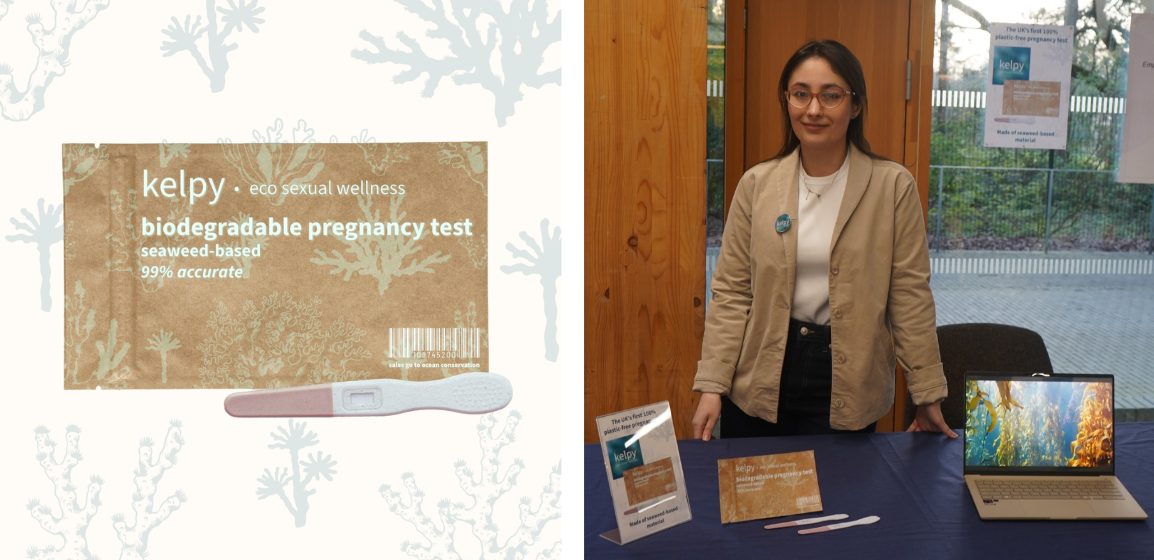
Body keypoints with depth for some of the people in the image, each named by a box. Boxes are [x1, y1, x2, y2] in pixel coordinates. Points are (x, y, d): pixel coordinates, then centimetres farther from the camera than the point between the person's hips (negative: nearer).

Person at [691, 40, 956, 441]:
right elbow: (731, 292, 1)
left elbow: (910, 296, -2)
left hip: (846, 382, -1)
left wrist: (928, 396, -1)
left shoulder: (893, 187, -4)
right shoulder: (756, 185, 1)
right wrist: (712, 387, -5)